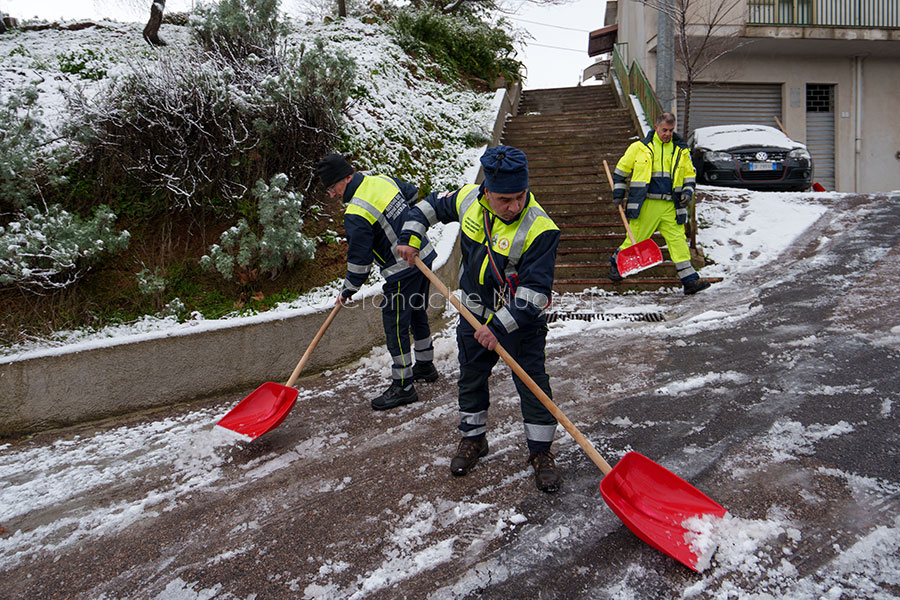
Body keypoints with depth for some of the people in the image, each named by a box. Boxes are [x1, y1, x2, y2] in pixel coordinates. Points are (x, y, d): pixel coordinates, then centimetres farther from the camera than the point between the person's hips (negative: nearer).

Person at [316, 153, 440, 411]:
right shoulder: (384, 180, 3)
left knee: (395, 328, 0)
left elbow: (359, 259, -16)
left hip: (402, 272, -9)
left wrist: (348, 289, -1)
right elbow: (412, 194, 22)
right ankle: (425, 365, 39)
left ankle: (403, 386, 7)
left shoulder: (356, 214, -21)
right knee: (417, 314, 23)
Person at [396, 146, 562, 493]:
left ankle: (540, 451, 20)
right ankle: (473, 438, 39)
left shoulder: (540, 229, -28)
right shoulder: (468, 200, -13)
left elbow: (534, 292, -29)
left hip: (521, 321, -5)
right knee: (471, 379, 17)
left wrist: (500, 326, -32)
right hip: (475, 314, 5)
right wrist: (410, 237, -4)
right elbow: (432, 206, 9)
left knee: (532, 384, 0)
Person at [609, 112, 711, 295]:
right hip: (645, 205, -2)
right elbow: (621, 170, 10)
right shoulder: (640, 147, 3)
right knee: (634, 240, 3)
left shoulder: (681, 151, 12)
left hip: (671, 207, 3)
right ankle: (616, 264, 29)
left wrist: (688, 192, 4)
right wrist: (618, 195, 6)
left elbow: (690, 174, 23)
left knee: (678, 241, -3)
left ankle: (690, 280, -3)